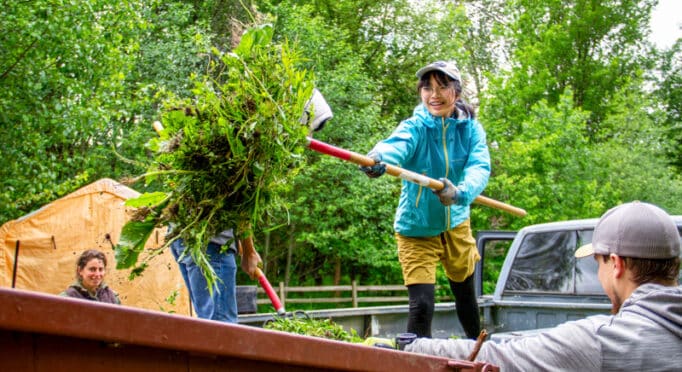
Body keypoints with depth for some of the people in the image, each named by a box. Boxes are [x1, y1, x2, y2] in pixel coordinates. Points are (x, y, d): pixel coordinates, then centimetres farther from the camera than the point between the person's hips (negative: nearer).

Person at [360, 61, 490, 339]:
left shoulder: (470, 128, -6)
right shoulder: (415, 127, -16)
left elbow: (480, 167, -22)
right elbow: (396, 144, -39)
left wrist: (461, 192, -44)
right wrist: (376, 158, -62)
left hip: (456, 224, 4)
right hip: (417, 227, -3)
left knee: (465, 294, 20)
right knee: (422, 303, -14)